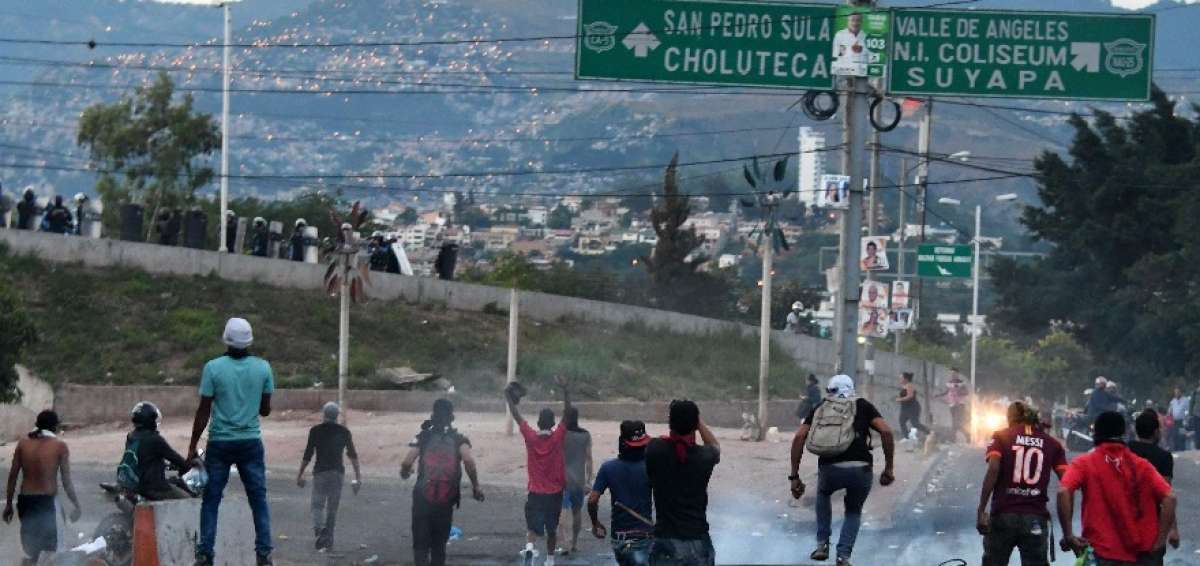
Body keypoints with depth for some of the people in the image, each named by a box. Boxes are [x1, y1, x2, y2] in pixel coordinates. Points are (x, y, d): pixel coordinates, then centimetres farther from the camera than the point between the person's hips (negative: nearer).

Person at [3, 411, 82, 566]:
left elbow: (13, 476, 3)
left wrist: (9, 504, 11)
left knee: (30, 551, 15)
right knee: (50, 551, 7)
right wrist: (76, 505, 4)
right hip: (47, 501, -4)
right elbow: (66, 480, -7)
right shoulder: (59, 446, -6)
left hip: (25, 501, 4)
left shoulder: (23, 443, 3)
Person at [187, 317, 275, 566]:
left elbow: (203, 412, -6)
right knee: (259, 499, 7)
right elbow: (265, 410, 6)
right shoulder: (263, 368, -2)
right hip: (251, 441, 1)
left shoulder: (213, 368, -8)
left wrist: (192, 446, 1)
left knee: (211, 500, 6)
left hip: (220, 443, -1)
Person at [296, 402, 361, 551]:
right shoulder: (344, 432, 3)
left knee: (318, 505, 0)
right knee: (332, 507, 11)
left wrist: (300, 474, 5)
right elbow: (353, 454, 5)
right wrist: (358, 475, 11)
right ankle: (328, 539, 14)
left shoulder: (315, 431, -4)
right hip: (338, 472, 2)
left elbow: (307, 455, -4)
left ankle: (318, 530, -25)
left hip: (320, 472, -2)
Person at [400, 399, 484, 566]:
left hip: (422, 498, -1)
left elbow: (407, 462, -9)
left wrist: (405, 472, 14)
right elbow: (468, 460, -16)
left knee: (421, 544, 1)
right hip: (446, 501, 1)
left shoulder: (423, 437, 2)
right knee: (439, 544, 17)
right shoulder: (458, 439, 3)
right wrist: (475, 486, -7)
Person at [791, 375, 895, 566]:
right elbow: (886, 432, 5)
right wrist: (889, 468, 11)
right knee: (854, 511, 29)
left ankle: (822, 544, 29)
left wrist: (794, 476, 10)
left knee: (823, 495, 38)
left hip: (829, 470, 1)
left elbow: (799, 438, 8)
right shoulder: (862, 405, 20)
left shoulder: (819, 409, 22)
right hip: (861, 469, -1)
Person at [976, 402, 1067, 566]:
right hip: (1036, 519, 1)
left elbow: (993, 469, -12)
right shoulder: (1052, 444, 9)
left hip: (1004, 516, -1)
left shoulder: (1001, 437, 5)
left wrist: (981, 510, -14)